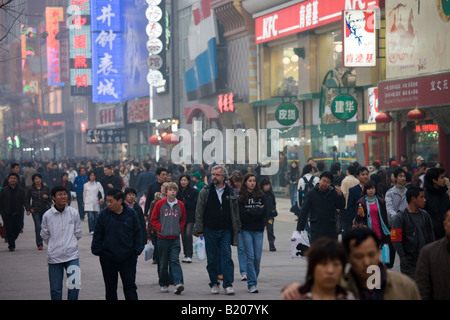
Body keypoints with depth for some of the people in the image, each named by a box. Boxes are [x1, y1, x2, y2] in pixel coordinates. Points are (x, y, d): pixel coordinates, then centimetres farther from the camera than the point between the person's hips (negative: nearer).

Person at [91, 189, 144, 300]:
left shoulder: (131, 214, -2)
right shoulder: (103, 215, -3)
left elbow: (137, 233, 4)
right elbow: (97, 235, 2)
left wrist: (136, 250, -1)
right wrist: (97, 251, -4)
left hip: (128, 257, -1)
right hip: (108, 258, 1)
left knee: (130, 285, -2)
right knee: (110, 287, 10)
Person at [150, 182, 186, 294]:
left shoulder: (180, 205, 4)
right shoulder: (160, 204, -3)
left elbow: (183, 220, 16)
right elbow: (153, 219, 3)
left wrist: (179, 229, 3)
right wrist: (160, 229, -8)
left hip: (175, 238, 1)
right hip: (162, 238, -1)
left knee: (175, 260, -10)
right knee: (163, 262, 6)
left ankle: (178, 283, -19)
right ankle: (163, 284, 17)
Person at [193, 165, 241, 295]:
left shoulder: (231, 193, 7)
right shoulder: (205, 192, 3)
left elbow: (235, 213, 12)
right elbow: (199, 212, 3)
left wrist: (236, 230, 7)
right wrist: (199, 230, -3)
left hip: (226, 231, 0)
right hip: (210, 231, 0)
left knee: (227, 256, -8)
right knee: (211, 259, 5)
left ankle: (228, 284, -7)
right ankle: (214, 284, 17)